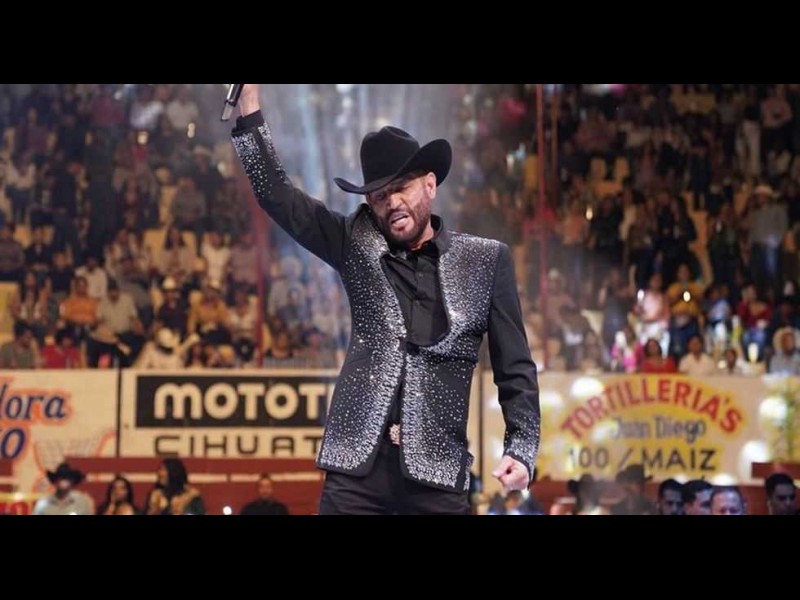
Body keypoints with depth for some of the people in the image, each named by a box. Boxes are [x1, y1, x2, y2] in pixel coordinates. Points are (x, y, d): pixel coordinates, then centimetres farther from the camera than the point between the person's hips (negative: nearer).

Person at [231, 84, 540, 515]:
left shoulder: (486, 262, 6)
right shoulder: (357, 245, 10)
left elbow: (514, 369, 7)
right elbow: (275, 193, 5)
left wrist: (521, 449, -6)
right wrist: (249, 101, -4)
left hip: (436, 466, -1)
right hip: (357, 461, 1)